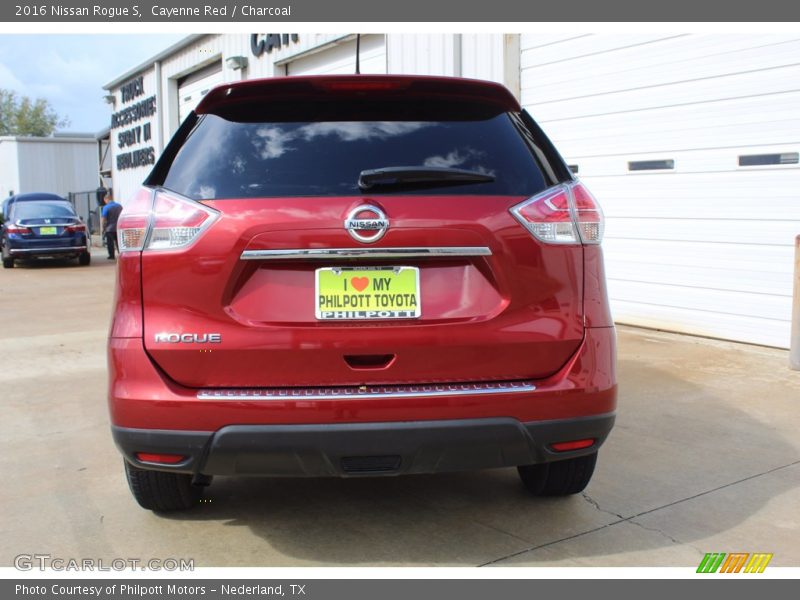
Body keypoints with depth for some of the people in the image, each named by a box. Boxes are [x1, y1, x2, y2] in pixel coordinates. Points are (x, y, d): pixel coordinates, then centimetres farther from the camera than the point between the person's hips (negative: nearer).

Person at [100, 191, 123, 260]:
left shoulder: (106, 207, -11)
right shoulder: (119, 206, 4)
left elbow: (103, 218, -12)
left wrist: (102, 228, -4)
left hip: (109, 228, -4)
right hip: (118, 228, 4)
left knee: (110, 242, 3)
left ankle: (111, 256, 4)